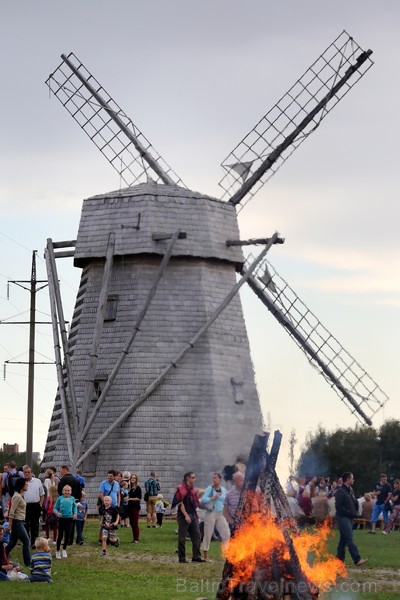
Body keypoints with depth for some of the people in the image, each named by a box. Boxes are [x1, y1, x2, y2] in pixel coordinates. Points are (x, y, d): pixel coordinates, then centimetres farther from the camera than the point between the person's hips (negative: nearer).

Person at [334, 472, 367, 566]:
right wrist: (349, 512, -17)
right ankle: (357, 560, -18)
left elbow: (355, 502, 22)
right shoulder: (340, 491, -12)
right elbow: (338, 506, -18)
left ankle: (340, 559, 18)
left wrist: (355, 511, 3)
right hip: (343, 517, -9)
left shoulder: (350, 490, 15)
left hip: (350, 518, 9)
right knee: (350, 540, -12)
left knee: (343, 539, 12)